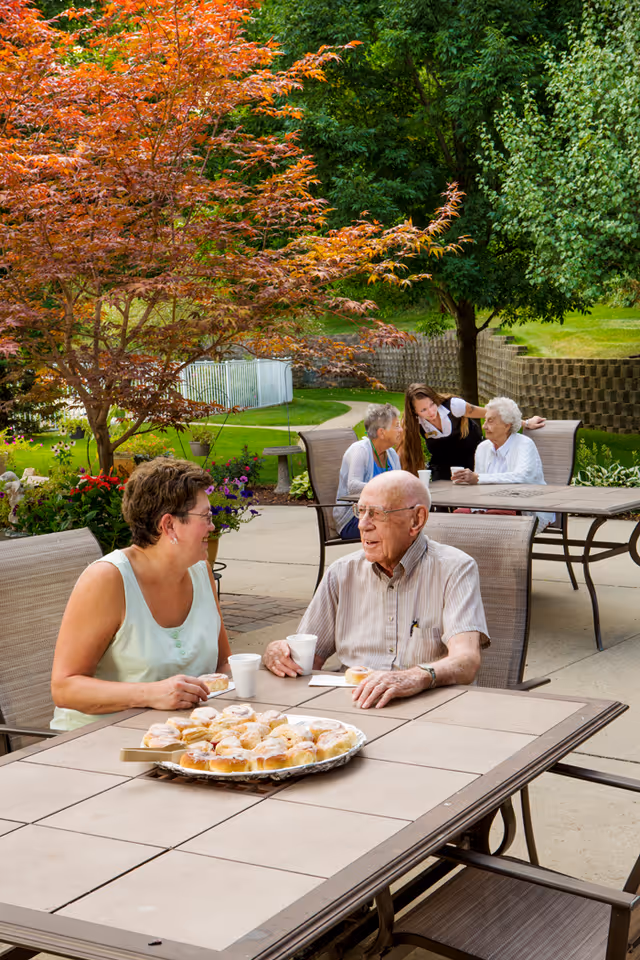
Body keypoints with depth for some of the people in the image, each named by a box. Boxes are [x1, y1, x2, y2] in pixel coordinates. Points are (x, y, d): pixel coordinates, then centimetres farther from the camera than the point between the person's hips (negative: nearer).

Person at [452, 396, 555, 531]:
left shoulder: (525, 445, -10)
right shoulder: (483, 448, 11)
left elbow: (522, 477, -30)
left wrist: (478, 478, -32)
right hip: (495, 507, 6)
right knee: (459, 514, -20)